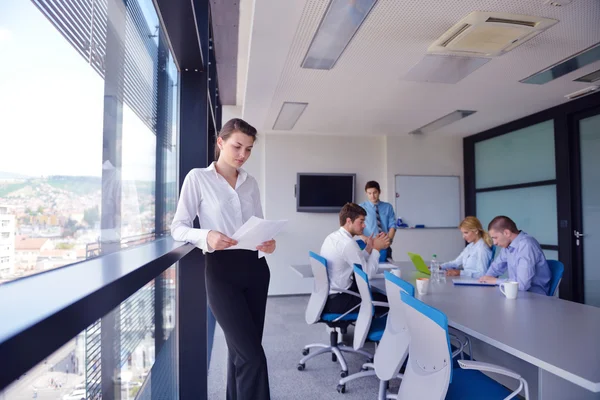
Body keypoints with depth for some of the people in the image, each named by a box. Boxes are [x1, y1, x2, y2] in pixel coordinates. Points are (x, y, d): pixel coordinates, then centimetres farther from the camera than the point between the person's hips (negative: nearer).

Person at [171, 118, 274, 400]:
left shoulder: (250, 182, 12)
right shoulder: (198, 178, -2)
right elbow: (178, 226, -5)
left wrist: (268, 242, -8)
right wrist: (206, 236, -24)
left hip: (255, 268, 5)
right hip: (222, 270, -5)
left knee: (241, 349, 15)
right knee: (252, 355, -8)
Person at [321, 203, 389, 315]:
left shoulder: (332, 237, 6)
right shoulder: (348, 243, -22)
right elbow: (367, 274, -17)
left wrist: (369, 247, 4)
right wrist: (376, 249, -7)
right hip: (337, 300, -9)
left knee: (375, 291, 23)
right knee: (384, 300, 3)